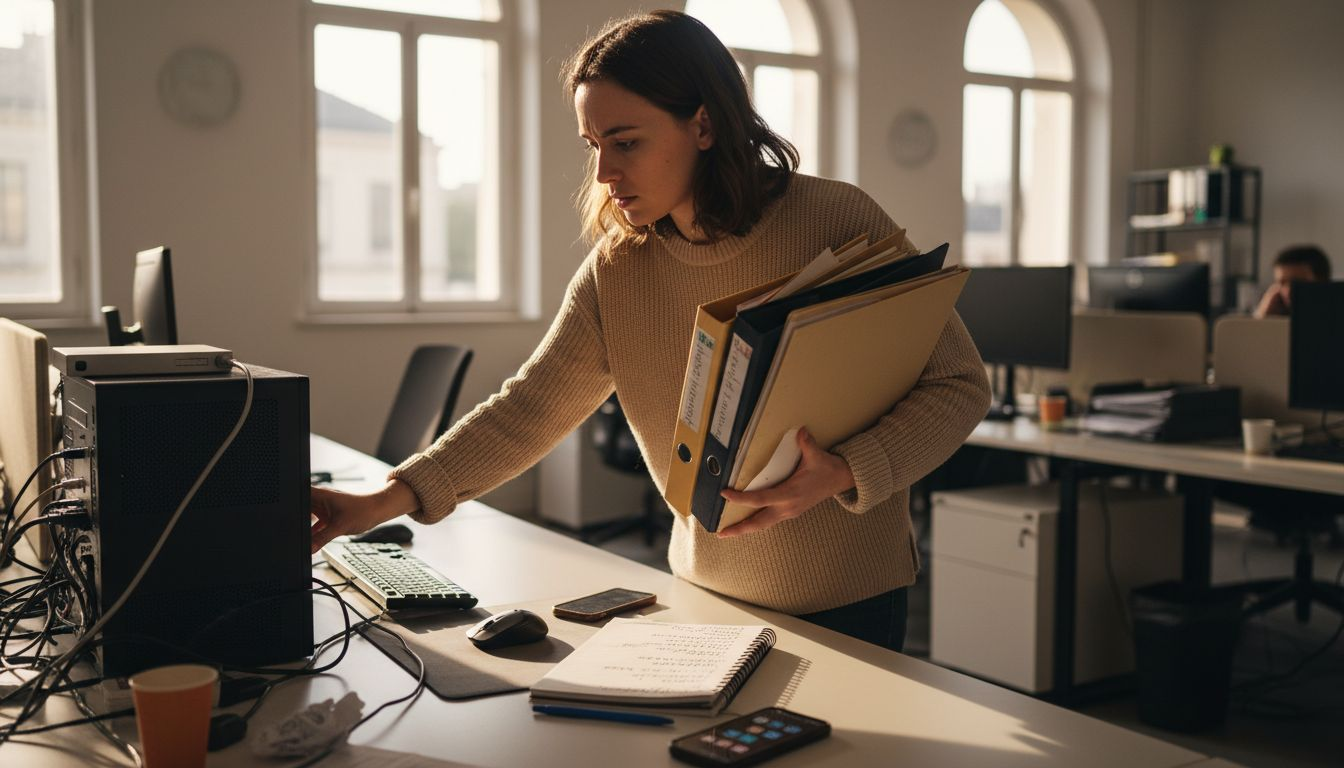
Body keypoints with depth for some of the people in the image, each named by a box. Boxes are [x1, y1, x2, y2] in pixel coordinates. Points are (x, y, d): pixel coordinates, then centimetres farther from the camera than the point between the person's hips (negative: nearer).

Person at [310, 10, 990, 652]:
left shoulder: (838, 225, -16)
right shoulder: (615, 271, -3)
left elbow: (961, 386, -13)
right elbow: (529, 409, -5)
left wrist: (844, 473, -28)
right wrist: (391, 499, -16)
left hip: (849, 601, -3)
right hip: (706, 590, 4)